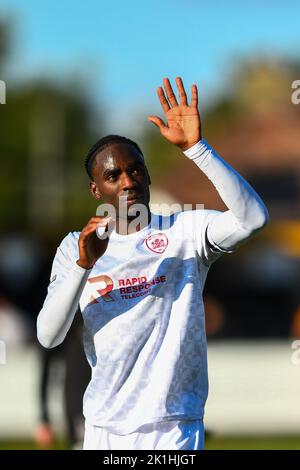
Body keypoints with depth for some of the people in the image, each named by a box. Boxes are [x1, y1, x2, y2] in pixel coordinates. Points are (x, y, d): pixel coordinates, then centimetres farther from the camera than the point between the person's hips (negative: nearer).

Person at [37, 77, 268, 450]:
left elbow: (252, 218, -18)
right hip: (103, 428, 3)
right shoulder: (76, 247, 7)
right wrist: (83, 265, -16)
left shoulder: (185, 232, 0)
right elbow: (48, 336, -2)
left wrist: (195, 148, -23)